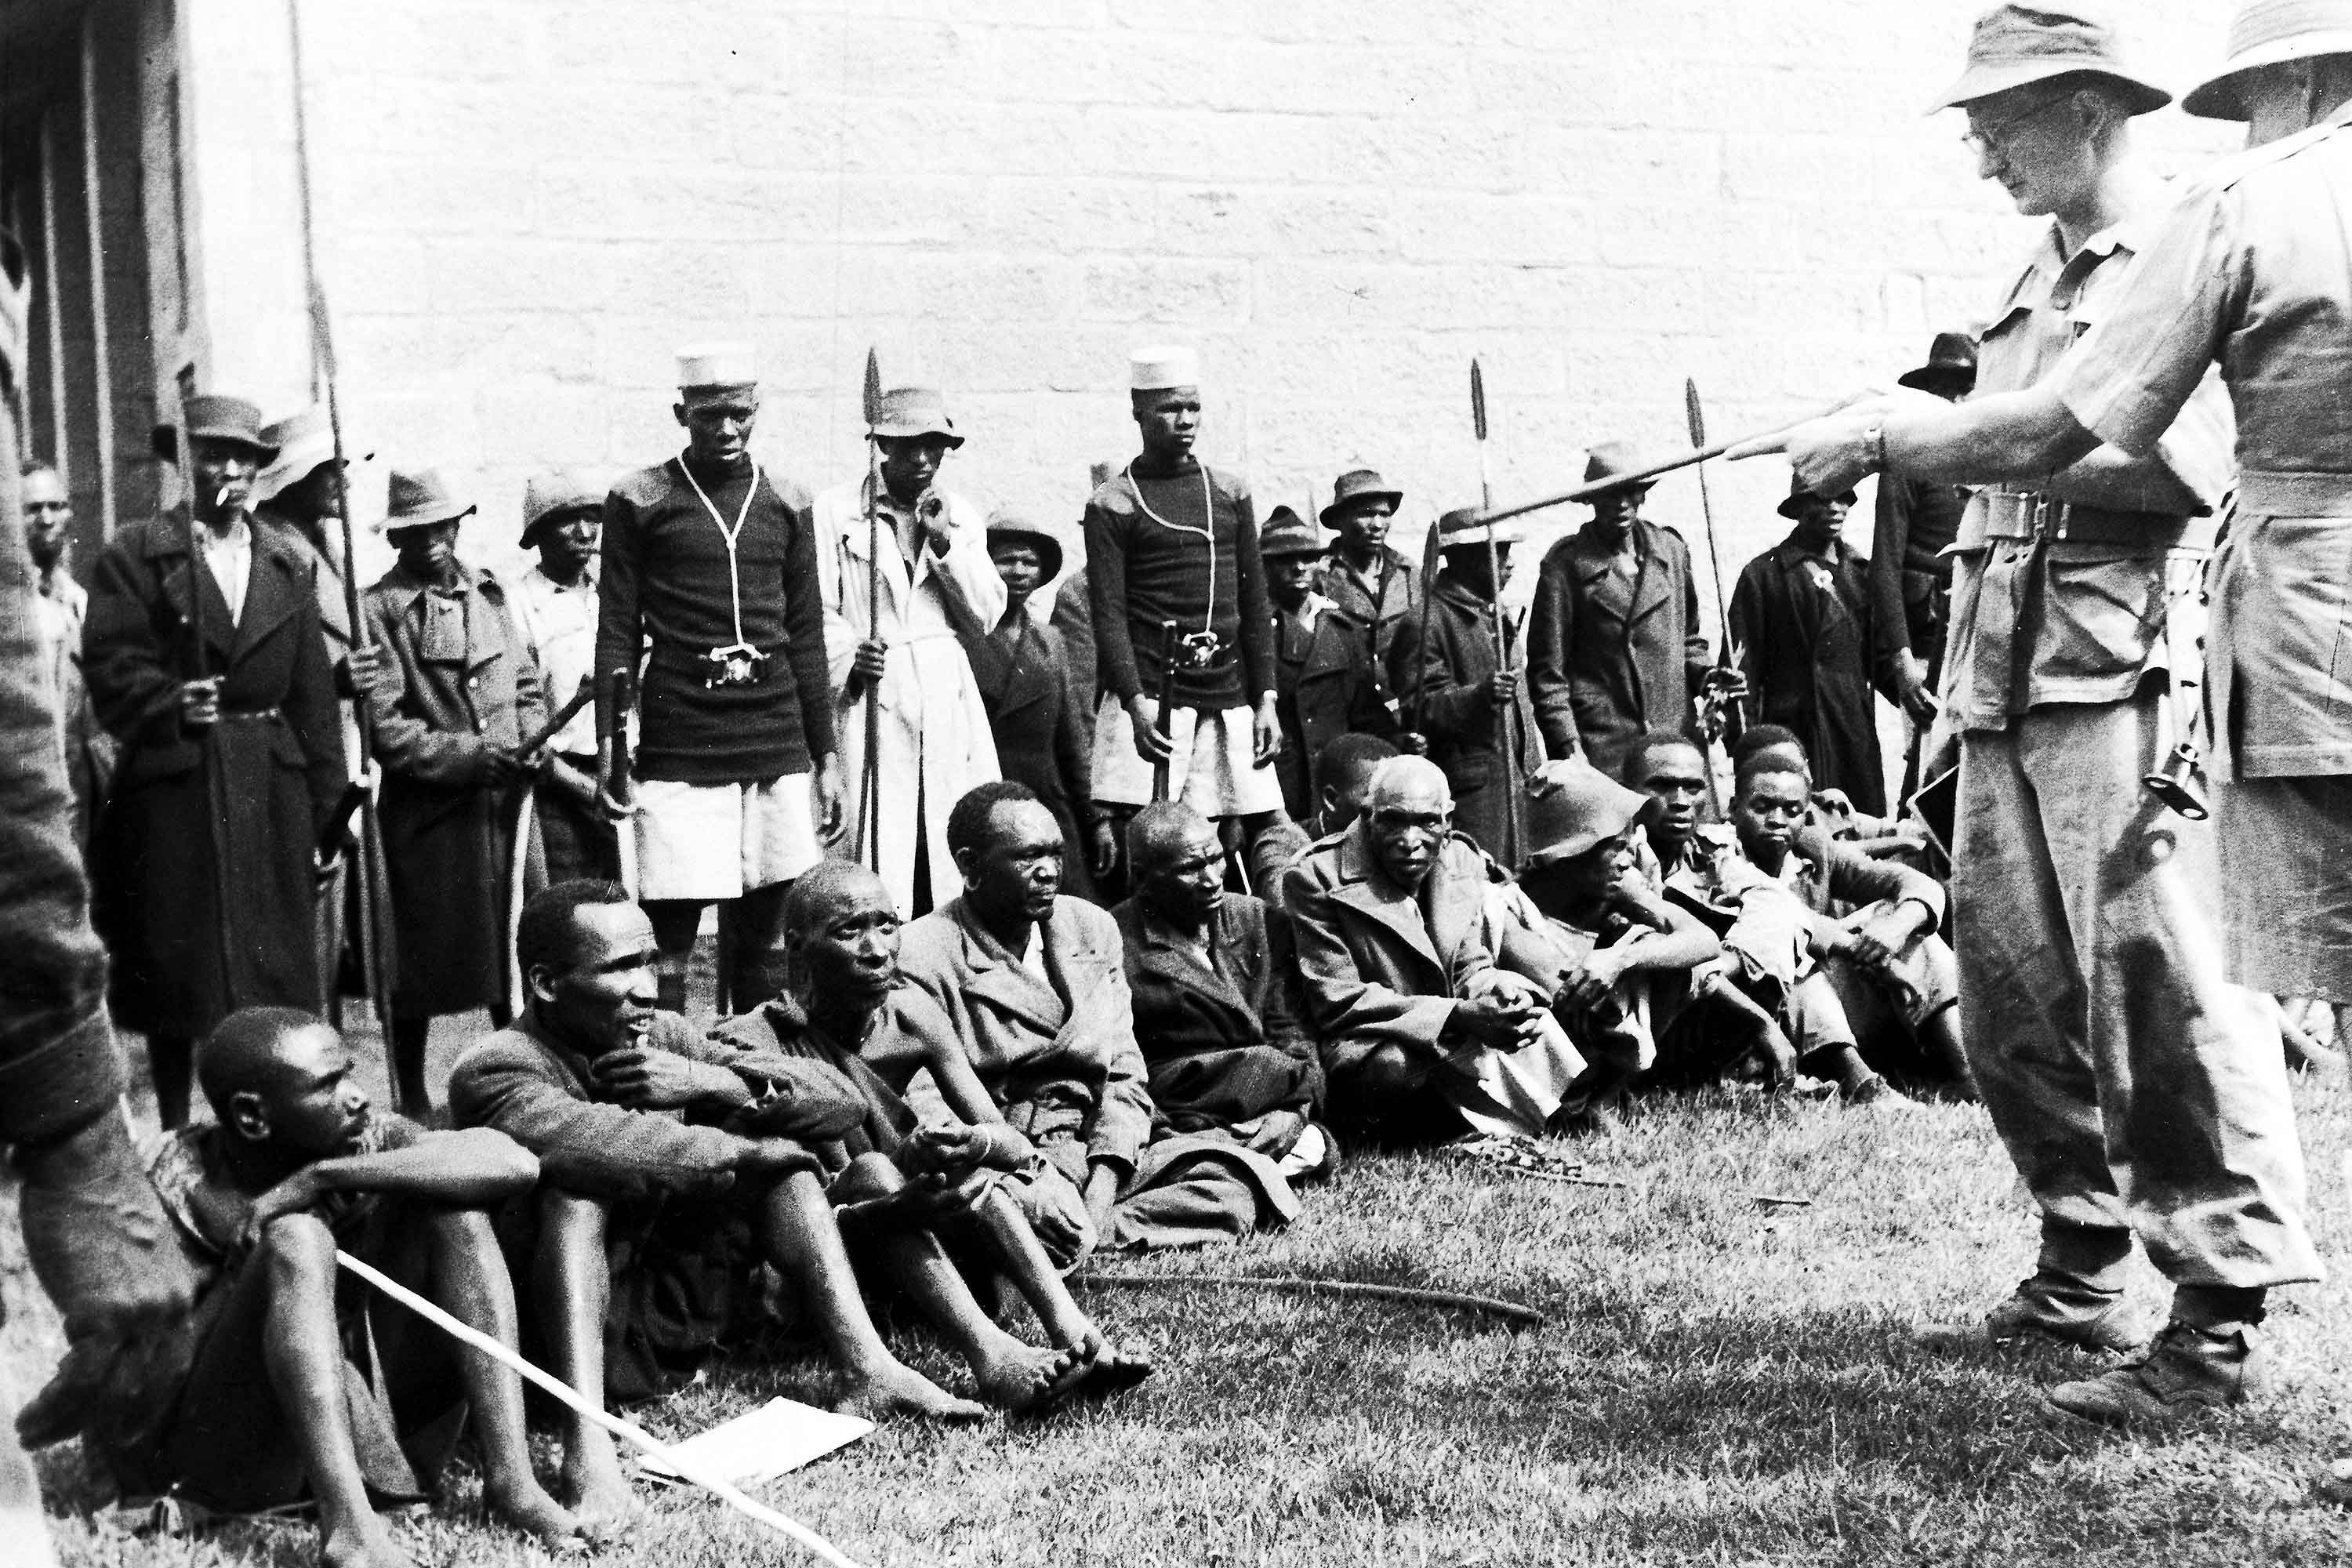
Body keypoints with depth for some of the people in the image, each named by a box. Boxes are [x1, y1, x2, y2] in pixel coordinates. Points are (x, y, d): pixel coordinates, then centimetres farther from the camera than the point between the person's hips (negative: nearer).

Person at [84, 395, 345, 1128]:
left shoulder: (288, 566, 14)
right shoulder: (136, 554, 2)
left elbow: (312, 695, 11)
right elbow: (112, 663, -8)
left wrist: (327, 804, 6)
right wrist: (169, 704, -26)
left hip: (272, 794, 4)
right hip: (171, 787, -3)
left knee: (276, 970, 5)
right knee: (177, 976, 2)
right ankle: (175, 1138, 13)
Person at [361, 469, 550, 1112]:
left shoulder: (493, 594, 12)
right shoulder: (379, 609, -6)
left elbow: (528, 688, 17)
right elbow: (384, 729, -11)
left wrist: (533, 743, -3)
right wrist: (471, 755, -17)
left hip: (507, 802, 4)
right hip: (427, 812, -4)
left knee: (520, 954, 6)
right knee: (422, 963, 4)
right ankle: (411, 1097, 18)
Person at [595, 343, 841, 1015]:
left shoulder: (786, 504, 11)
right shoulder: (640, 501, 2)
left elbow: (807, 639, 13)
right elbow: (617, 633, 2)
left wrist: (827, 756, 10)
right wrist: (609, 750, -7)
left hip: (777, 745, 3)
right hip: (677, 752, -3)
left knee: (767, 935, 7)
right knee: (668, 937, -4)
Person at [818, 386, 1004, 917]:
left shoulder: (961, 516, 15)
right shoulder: (836, 509, 5)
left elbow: (986, 618, 8)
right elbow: (818, 609, 1)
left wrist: (945, 544, -1)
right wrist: (848, 656, -16)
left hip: (948, 698, 3)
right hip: (871, 695, -3)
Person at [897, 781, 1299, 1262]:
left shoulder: (1092, 929, 14)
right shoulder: (924, 960, -5)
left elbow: (1123, 1074, 11)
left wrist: (1105, 1175, -9)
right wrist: (1031, 1184, -26)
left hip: (1098, 1154, 8)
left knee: (1242, 1179, -17)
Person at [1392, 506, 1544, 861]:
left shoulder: (1495, 614, 20)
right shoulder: (1427, 621, -10)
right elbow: (1421, 708, -16)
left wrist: (1535, 765, 23)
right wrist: (1480, 696, -31)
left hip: (1514, 777, 8)